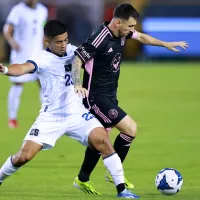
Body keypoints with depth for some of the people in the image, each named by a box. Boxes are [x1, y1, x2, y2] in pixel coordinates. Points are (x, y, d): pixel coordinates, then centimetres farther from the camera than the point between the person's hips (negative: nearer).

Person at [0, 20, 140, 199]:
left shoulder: (71, 50, 2)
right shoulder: (43, 59, -16)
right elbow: (24, 68, -39)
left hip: (77, 114, 4)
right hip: (51, 117, -4)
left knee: (103, 140, -18)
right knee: (23, 156, -9)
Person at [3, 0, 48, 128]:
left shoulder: (42, 10, 8)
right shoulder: (18, 10, -9)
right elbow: (7, 30, -19)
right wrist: (12, 41, -39)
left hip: (37, 54, 4)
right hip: (21, 54, -4)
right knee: (18, 86, -3)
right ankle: (12, 119, 8)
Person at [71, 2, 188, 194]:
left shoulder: (122, 33, 1)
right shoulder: (100, 39, -25)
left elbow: (141, 37, 22)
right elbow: (76, 60, -24)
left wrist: (166, 44, 27)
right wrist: (77, 85, -37)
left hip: (109, 96, 9)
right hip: (97, 97, -9)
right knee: (130, 128, -13)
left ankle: (82, 180, 27)